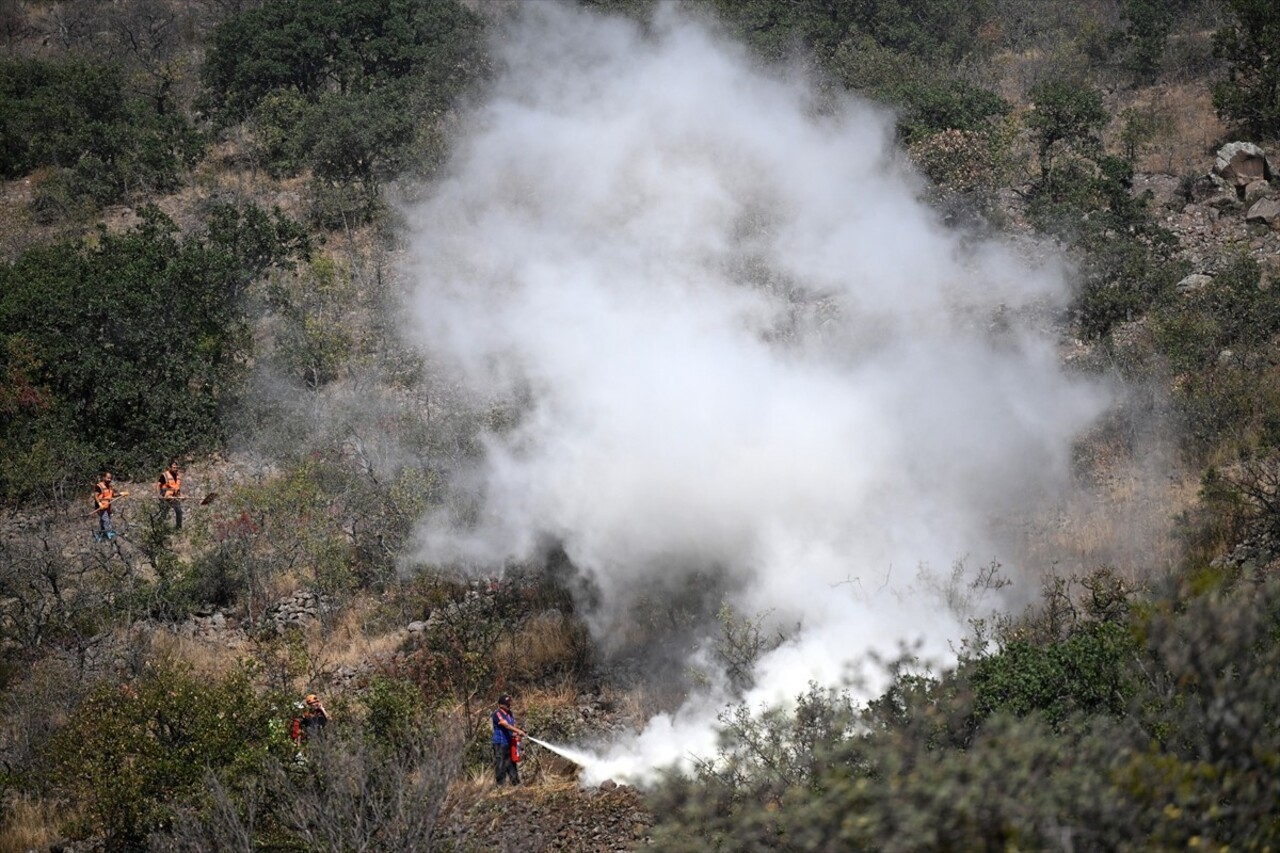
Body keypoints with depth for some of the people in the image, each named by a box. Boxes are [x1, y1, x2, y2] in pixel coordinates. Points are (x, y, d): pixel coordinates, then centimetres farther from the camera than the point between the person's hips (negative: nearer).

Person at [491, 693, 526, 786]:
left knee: (511, 764, 11)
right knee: (500, 764, -5)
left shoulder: (510, 714, 15)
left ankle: (516, 783, 14)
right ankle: (500, 784, -1)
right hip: (500, 744, -8)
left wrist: (515, 734, -9)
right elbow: (506, 725, -24)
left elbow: (514, 725, 14)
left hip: (509, 743, 8)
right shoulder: (497, 714, -12)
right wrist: (518, 731, -32)